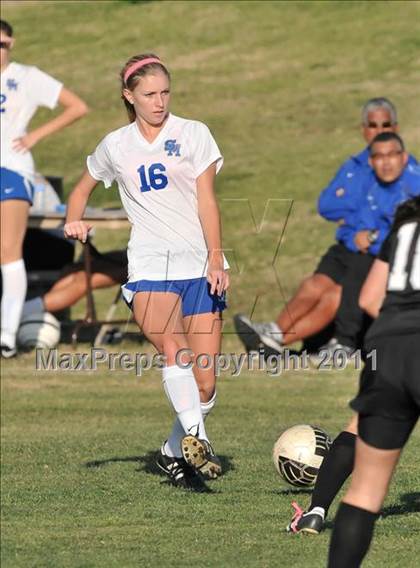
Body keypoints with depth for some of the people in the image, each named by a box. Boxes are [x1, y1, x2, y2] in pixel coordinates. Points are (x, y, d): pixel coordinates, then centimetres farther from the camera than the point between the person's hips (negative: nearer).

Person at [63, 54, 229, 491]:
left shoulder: (193, 134, 6)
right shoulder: (115, 146, 12)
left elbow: (206, 201, 2)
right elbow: (82, 190, 28)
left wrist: (216, 261, -8)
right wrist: (75, 222, 6)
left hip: (198, 263, 0)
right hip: (149, 264, 0)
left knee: (205, 382, -2)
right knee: (175, 350, -29)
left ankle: (173, 453, 18)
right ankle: (194, 438, -38)